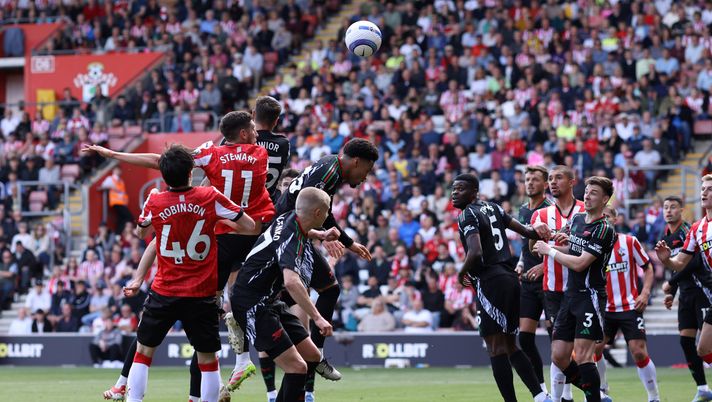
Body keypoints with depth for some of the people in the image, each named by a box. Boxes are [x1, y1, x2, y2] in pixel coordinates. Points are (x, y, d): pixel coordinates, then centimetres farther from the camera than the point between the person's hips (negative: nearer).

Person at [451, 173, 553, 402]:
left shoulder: (467, 216, -9)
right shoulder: (492, 208, 15)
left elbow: (476, 252, -22)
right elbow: (523, 230, 22)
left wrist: (462, 273, -6)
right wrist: (537, 232, 40)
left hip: (491, 282, -9)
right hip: (510, 278, 9)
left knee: (496, 348, -5)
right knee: (510, 346, 15)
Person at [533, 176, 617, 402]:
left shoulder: (604, 230, -13)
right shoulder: (576, 219, 12)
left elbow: (579, 263, -17)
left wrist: (549, 251, -7)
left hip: (590, 296, -8)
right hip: (570, 296, 8)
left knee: (582, 357, -15)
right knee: (559, 356, 6)